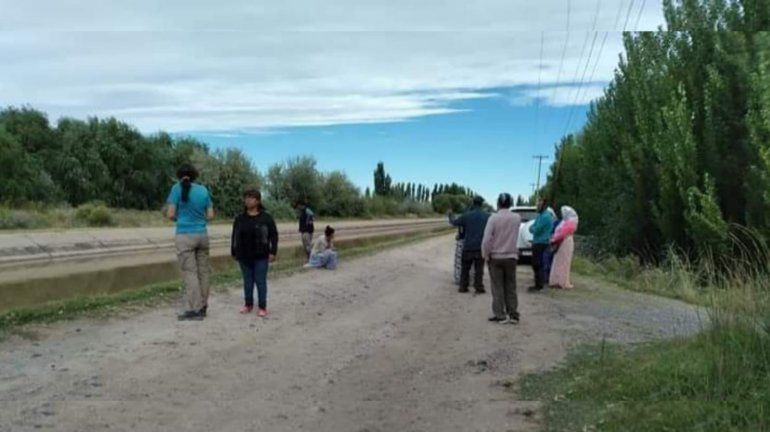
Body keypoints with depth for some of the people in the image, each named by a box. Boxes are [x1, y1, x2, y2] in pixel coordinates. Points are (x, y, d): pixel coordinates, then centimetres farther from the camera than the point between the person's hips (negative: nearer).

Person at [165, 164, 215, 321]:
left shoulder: (178, 188, -4)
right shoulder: (203, 190, 7)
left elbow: (170, 214, -8)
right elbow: (210, 216, 8)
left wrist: (179, 218, 13)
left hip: (185, 235, -4)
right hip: (202, 235, 4)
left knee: (190, 272, -2)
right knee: (203, 271, 10)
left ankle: (194, 309, -3)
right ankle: (203, 307, 17)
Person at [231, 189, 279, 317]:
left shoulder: (266, 217, -5)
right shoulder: (239, 218, 4)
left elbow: (274, 235, -4)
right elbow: (235, 237, 9)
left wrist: (273, 252, -8)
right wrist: (233, 252, 8)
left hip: (261, 256, -3)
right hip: (244, 256, 3)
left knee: (260, 281, 1)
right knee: (247, 281, 12)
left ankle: (262, 307, 8)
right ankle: (248, 304, 25)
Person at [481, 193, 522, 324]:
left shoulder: (493, 218, -14)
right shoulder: (517, 218, -3)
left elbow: (487, 239, -16)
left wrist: (486, 255, -5)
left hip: (495, 257, -3)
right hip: (511, 256, 3)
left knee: (498, 287, 4)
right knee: (511, 287, 11)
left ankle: (500, 315, 4)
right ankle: (513, 315, 12)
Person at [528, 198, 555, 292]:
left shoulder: (545, 216, -16)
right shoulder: (540, 215, 16)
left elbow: (536, 230, -20)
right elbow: (531, 228, 18)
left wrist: (532, 228, 1)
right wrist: (533, 228, -4)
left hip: (541, 243, -10)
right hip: (537, 242, 10)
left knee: (537, 265, -8)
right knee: (537, 264, 14)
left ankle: (539, 285, -5)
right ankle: (541, 282, 22)